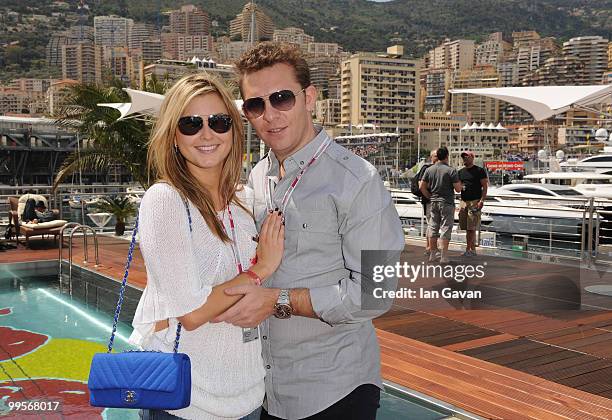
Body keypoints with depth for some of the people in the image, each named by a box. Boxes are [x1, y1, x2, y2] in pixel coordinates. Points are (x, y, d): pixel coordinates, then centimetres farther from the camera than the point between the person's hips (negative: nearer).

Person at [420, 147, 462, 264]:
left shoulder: (429, 170, 3)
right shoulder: (451, 170, -12)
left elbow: (422, 187, 4)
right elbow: (458, 189, -12)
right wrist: (459, 183, 8)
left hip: (434, 202, 5)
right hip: (447, 203, -5)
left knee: (433, 228, 12)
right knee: (446, 228, 0)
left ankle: (433, 254, 19)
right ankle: (444, 256, -1)